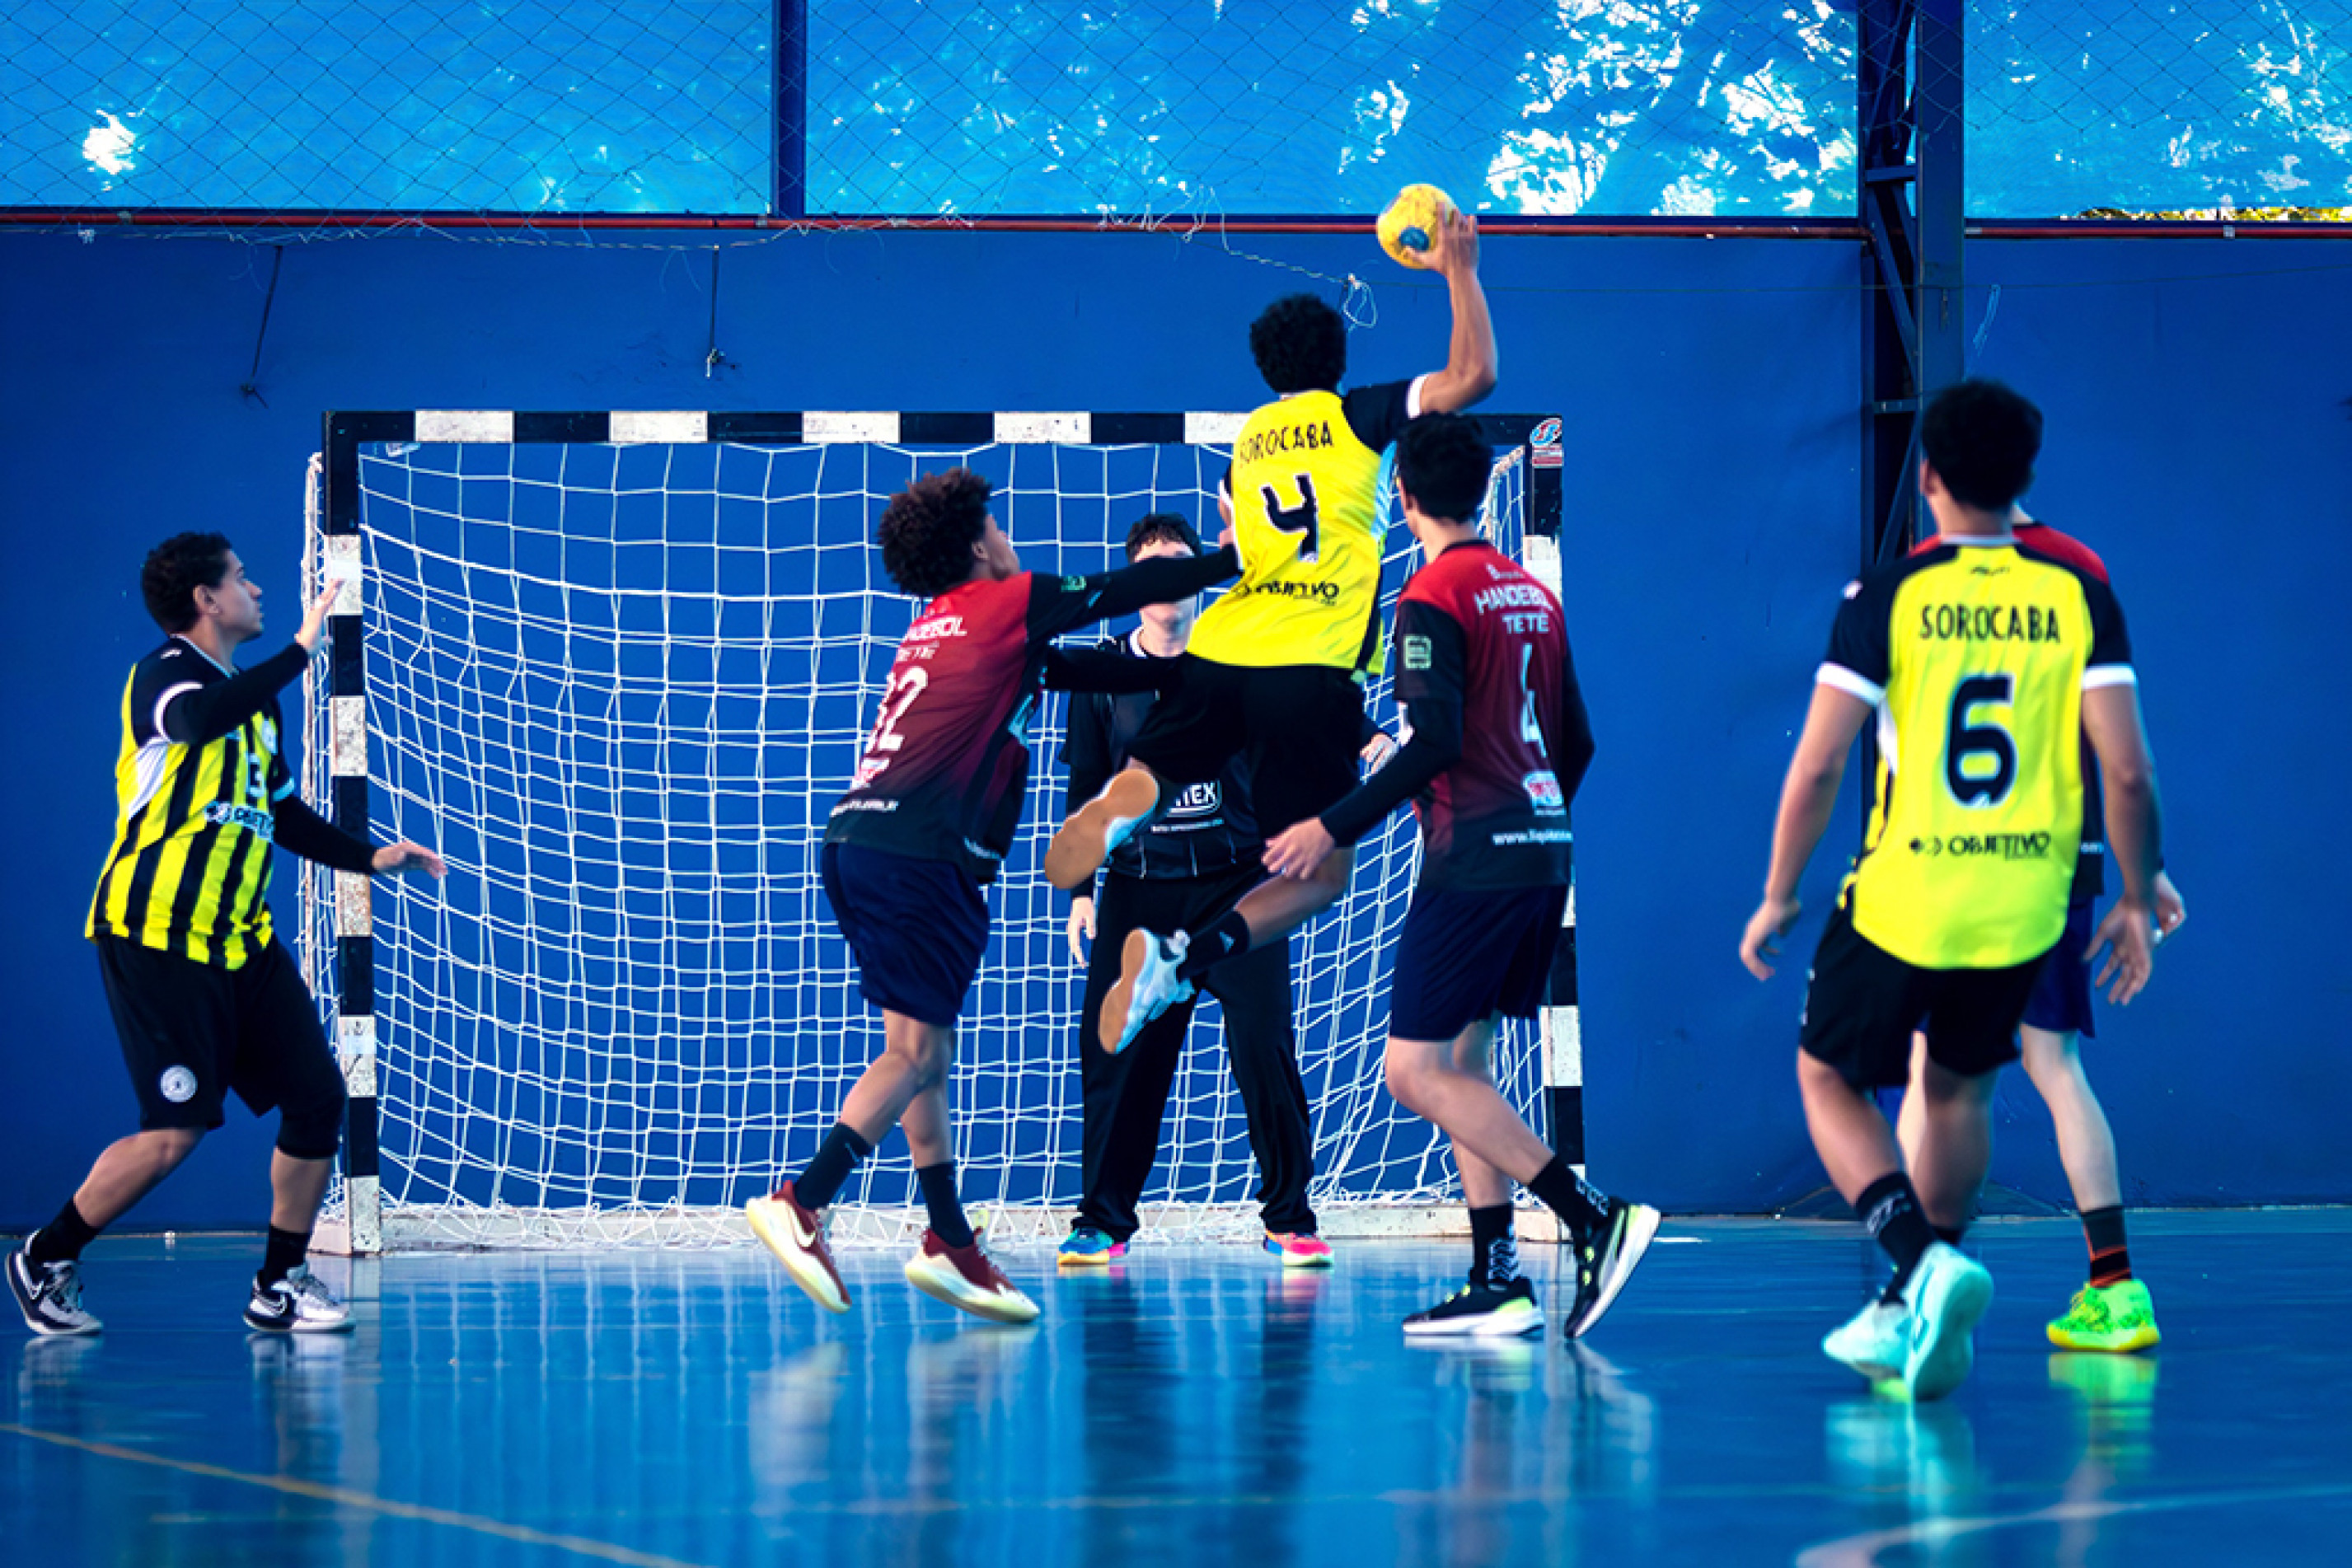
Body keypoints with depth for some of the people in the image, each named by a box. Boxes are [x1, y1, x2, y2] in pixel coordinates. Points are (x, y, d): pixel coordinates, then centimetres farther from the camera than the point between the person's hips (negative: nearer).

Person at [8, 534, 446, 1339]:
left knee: (318, 1097, 0)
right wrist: (301, 649, -32)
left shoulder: (254, 698, 19)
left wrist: (369, 856, 17)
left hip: (241, 941, 8)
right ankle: (44, 1259, 8)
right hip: (158, 937, -8)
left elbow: (283, 813, 29)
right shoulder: (165, 673, -8)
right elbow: (198, 720, -34)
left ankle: (281, 1286, 12)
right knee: (175, 1133, -11)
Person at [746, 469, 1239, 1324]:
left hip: (857, 839, 9)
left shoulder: (939, 624, 24)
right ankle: (800, 1203, -20)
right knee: (915, 1052, -9)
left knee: (926, 1049, 11)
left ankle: (950, 1239, 11)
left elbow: (1061, 667, 32)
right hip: (918, 852, -9)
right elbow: (1130, 588, 9)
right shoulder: (1008, 602, 2)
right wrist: (1231, 561, 22)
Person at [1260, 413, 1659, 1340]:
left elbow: (1435, 743, -20)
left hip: (1473, 857, -8)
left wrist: (1334, 828, -17)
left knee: (1418, 1072, -7)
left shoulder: (1433, 597, -10)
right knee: (1462, 1061, 14)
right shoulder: (1533, 595, 14)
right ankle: (1497, 1278, 7)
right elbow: (1577, 743, 17)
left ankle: (1594, 1219, -18)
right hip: (1542, 853, 8)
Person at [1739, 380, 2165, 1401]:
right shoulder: (2080, 600, -1)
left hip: (1902, 899, -3)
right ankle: (1911, 1316, 27)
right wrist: (2137, 901, 8)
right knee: (1959, 1087, 25)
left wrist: (1777, 898, 4)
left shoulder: (1887, 599, -7)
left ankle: (1923, 1262, -8)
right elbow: (2127, 771, -5)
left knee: (1829, 1077, 16)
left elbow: (1817, 766, -8)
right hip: (2025, 909, 3)